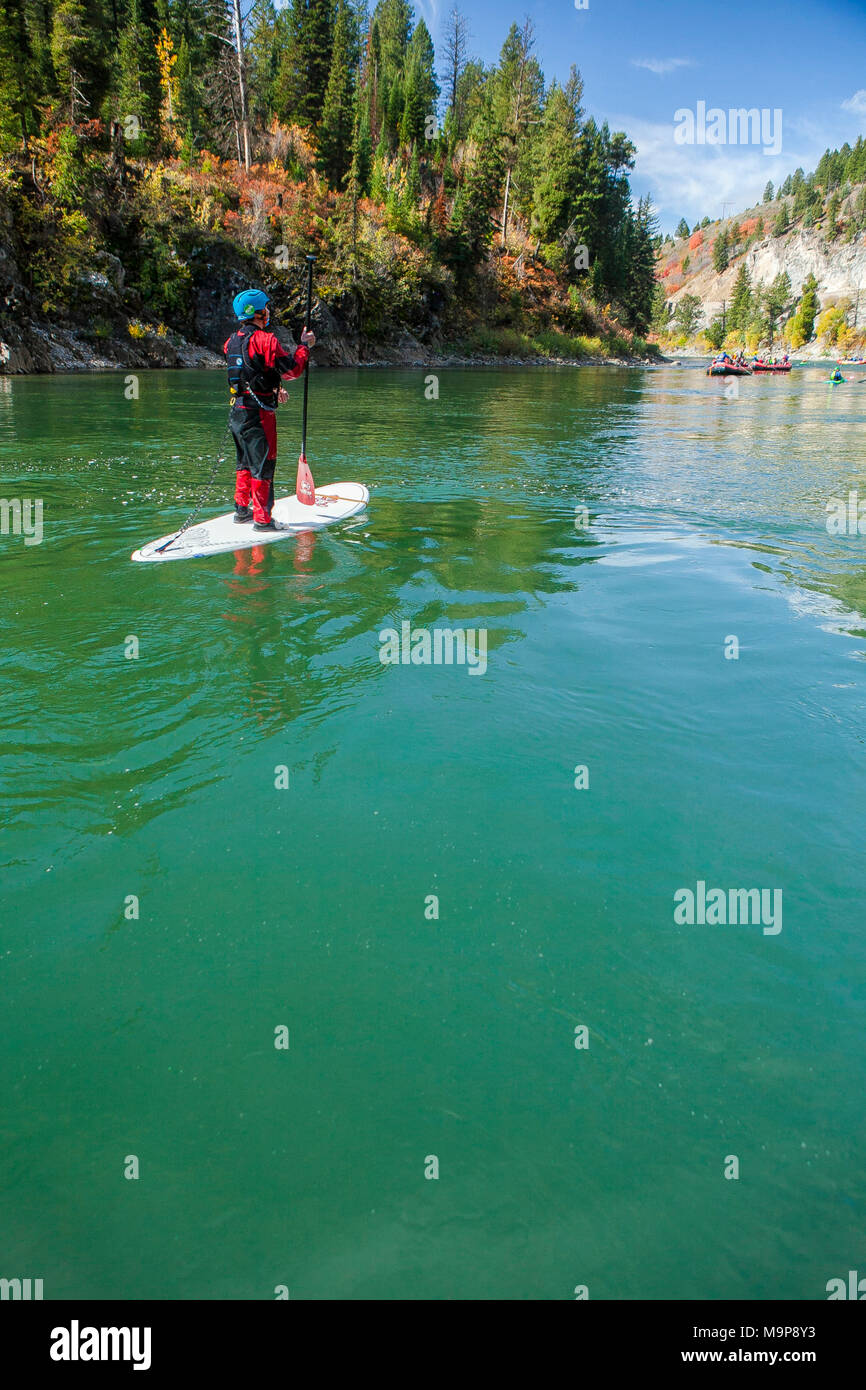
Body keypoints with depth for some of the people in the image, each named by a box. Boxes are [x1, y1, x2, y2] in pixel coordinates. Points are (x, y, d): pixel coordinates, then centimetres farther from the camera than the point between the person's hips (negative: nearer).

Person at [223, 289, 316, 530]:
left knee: (246, 462, 20)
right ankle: (262, 518, 2)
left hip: (238, 410, 8)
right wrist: (305, 345, -2)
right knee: (263, 465, -2)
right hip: (258, 413, -8)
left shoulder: (231, 342, 11)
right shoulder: (265, 339, -15)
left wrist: (274, 390, 18)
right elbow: (291, 370, -15)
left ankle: (241, 509, 28)